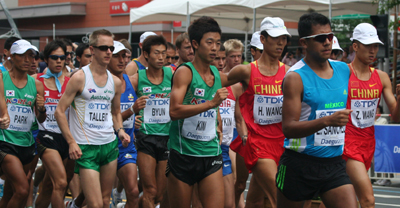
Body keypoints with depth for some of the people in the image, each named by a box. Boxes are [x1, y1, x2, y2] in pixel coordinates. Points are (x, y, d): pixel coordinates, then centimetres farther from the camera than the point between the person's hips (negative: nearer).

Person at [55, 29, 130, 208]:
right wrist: (71, 142, -14)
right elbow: (59, 112, -7)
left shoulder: (115, 82, 9)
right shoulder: (80, 78, -7)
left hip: (110, 145, 6)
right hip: (86, 148, -6)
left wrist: (120, 130, 3)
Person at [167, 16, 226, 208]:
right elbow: (174, 111, -23)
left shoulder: (217, 75, 12)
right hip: (183, 154, -5)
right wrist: (211, 103, -26)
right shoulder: (185, 72, -8)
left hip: (211, 154, 5)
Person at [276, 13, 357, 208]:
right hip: (299, 165, -5)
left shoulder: (344, 70, 7)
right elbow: (288, 128, -21)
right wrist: (327, 121, -32)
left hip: (335, 164, 5)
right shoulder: (295, 77, -12)